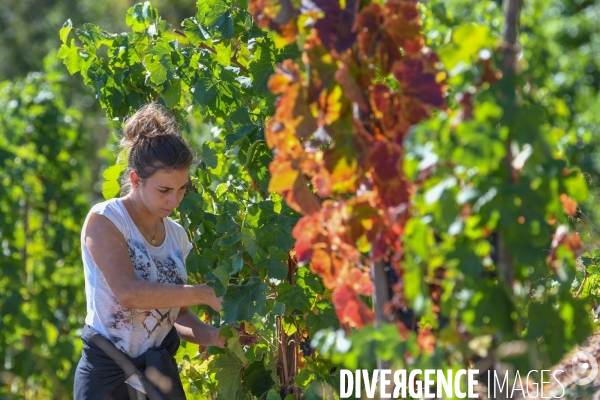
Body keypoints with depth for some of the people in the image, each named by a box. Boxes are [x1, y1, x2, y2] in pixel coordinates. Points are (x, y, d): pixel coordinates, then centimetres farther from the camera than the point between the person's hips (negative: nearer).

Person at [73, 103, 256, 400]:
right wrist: (204, 294, -23)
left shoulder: (177, 236, 8)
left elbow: (174, 314, 12)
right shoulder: (104, 220, -9)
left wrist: (214, 336, -6)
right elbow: (128, 292, -23)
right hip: (107, 375, -5)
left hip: (160, 375, 5)